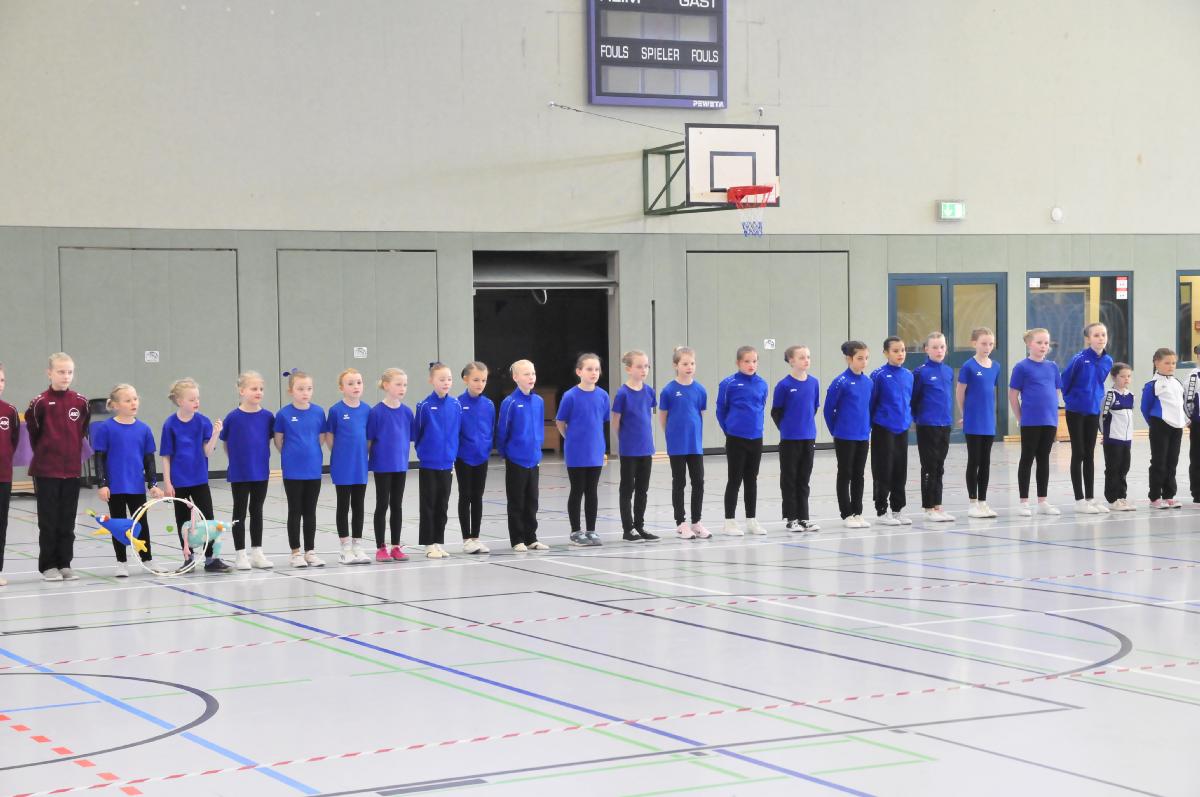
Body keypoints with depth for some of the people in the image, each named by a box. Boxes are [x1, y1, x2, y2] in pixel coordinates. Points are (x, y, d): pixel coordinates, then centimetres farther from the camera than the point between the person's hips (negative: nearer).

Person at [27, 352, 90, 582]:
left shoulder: (80, 402, 1)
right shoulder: (40, 402, -11)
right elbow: (33, 429, 0)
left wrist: (74, 450, 9)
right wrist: (42, 452, 7)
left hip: (72, 469, 3)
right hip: (46, 470, -3)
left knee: (68, 522, 9)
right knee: (48, 521, 3)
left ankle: (64, 564, 17)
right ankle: (48, 566, 11)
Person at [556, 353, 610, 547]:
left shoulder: (602, 396, -1)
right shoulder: (570, 396, -12)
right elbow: (560, 423, -2)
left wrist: (594, 441, 11)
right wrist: (574, 440, 6)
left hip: (595, 452, 3)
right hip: (575, 454, -3)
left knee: (592, 492, 11)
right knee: (577, 491, 6)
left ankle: (591, 531, 20)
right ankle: (576, 532, 15)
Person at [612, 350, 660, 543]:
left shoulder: (649, 391, 3)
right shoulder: (623, 393, -12)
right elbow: (616, 423, -5)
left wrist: (649, 442, 10)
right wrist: (624, 442, 4)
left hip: (646, 449, 5)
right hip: (629, 450, -5)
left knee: (643, 489, 12)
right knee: (627, 489, 4)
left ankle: (640, 526, 21)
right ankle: (628, 529, 10)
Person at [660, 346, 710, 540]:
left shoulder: (700, 390, 1)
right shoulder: (669, 390, -8)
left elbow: (700, 415, 11)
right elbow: (663, 416, 1)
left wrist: (695, 434, 10)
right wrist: (672, 436, 7)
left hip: (695, 444, 3)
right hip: (677, 445, -3)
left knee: (698, 482, 6)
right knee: (679, 483, 6)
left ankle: (696, 522, 17)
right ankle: (681, 524, 13)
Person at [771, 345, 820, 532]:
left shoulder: (814, 382, 2)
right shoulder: (784, 385, -10)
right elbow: (776, 412, -3)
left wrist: (807, 425, 9)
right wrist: (786, 429, 1)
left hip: (809, 438, 4)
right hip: (790, 439, -4)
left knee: (804, 480, 11)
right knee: (789, 479, 5)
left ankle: (803, 517, 18)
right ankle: (791, 518, 11)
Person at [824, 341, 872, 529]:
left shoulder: (868, 382, 4)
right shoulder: (841, 382, -13)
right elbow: (829, 409, -6)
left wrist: (868, 429, 12)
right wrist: (836, 431, 2)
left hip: (863, 437, 5)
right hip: (845, 438, -5)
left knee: (859, 475, 11)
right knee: (845, 475, 4)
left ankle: (857, 513, 19)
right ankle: (847, 515, 10)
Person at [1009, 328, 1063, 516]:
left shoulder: (1052, 367, 8)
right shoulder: (1022, 367, -6)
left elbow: (1057, 392, 15)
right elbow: (1013, 395, -4)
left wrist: (1054, 415, 8)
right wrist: (1021, 418, -3)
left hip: (1049, 421, 5)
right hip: (1030, 422, -5)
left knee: (1044, 459, 11)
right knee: (1027, 459, 2)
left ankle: (1042, 501, 17)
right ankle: (1024, 502, 8)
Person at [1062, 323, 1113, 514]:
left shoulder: (1108, 361, 0)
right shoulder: (1079, 359, -17)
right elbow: (1065, 380, -9)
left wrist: (1096, 398, 12)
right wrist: (1070, 399, 1)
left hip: (1093, 411, 5)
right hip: (1076, 412, -5)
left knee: (1090, 455, 11)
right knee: (1078, 454, 0)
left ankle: (1090, 498, 17)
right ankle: (1079, 500, 5)